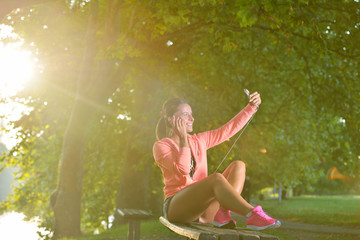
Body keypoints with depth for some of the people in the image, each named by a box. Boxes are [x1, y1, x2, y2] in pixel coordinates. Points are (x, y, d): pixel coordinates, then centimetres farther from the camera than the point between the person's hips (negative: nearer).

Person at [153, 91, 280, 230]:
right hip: (177, 207, -7)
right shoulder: (161, 146, -1)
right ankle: (252, 215, -37)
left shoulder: (198, 141, 19)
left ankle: (222, 213, -28)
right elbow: (183, 169, -18)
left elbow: (228, 129, 18)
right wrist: (183, 139, -9)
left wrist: (252, 107, 10)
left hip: (203, 210, 7)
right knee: (216, 178, -32)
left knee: (238, 166, -8)